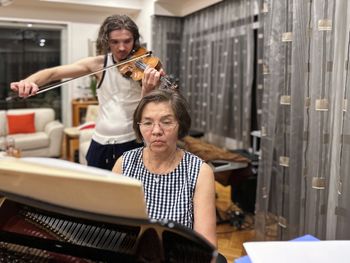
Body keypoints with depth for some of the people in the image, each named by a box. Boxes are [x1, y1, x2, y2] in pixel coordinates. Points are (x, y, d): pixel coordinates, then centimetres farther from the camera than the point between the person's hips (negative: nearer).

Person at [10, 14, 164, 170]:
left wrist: (147, 91, -37)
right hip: (100, 144, 3)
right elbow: (54, 72, -8)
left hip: (132, 144, -3)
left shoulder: (144, 67, -9)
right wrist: (29, 81, -28)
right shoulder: (99, 63, -2)